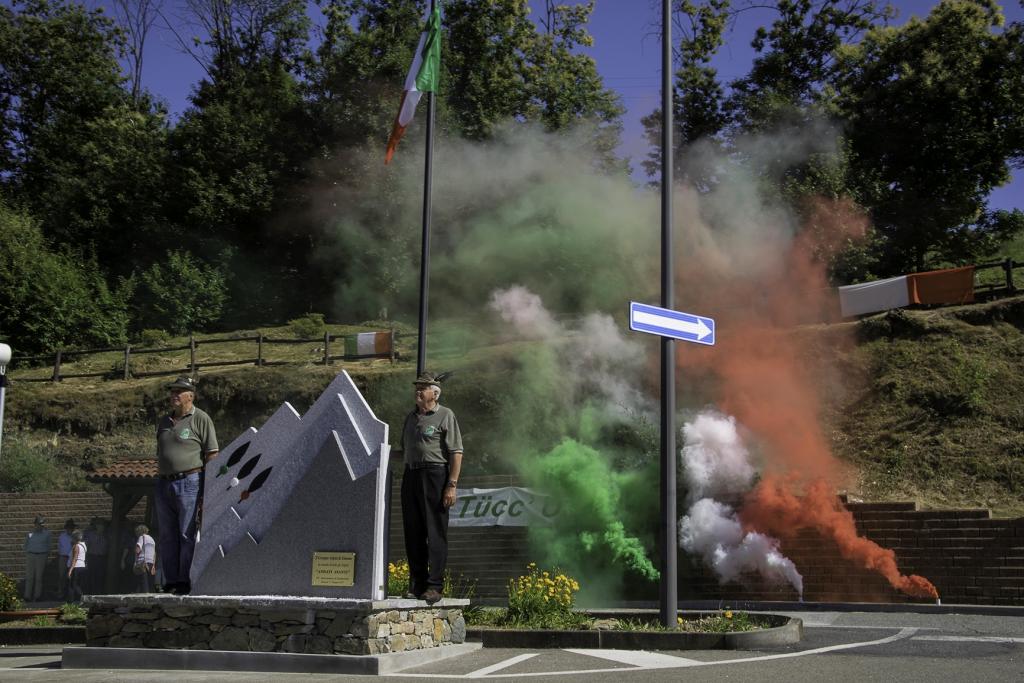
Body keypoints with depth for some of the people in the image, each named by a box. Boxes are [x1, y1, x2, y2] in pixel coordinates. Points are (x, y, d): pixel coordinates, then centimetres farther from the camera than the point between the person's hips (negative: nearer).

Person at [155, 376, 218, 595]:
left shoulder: (200, 419, -2)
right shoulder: (164, 422, 18)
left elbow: (212, 456, -6)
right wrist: (159, 483, 16)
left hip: (188, 482, -6)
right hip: (163, 484, 7)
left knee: (187, 534, -6)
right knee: (167, 536, 6)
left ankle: (185, 581, -3)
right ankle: (170, 581, 11)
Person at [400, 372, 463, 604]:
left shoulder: (445, 416, -3)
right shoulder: (411, 417, 18)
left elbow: (456, 452, -8)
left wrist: (452, 485, -15)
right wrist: (407, 478, 16)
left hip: (435, 475, -7)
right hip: (411, 476, 7)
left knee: (435, 533, -6)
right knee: (413, 533, 8)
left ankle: (434, 585, -4)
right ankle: (416, 584, 15)